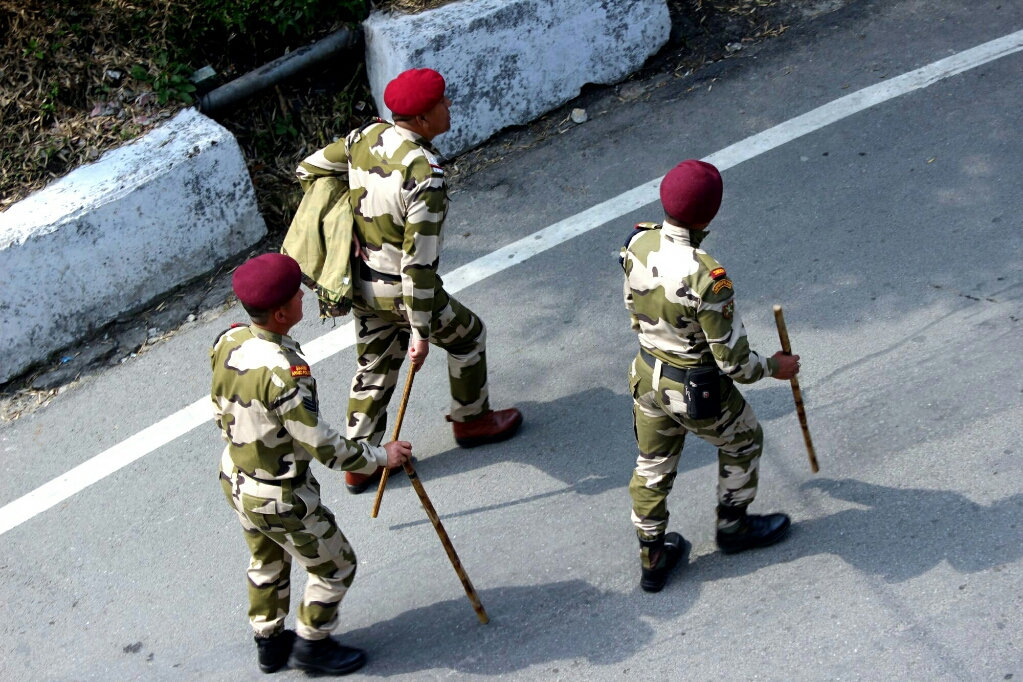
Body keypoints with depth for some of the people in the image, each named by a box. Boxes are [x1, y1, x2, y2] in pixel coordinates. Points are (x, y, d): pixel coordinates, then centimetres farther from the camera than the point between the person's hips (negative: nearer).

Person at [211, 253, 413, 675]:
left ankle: (269, 642, 48)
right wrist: (380, 456, -14)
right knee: (335, 567, 16)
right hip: (282, 499, -8)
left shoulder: (229, 342, -10)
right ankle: (312, 645, 33)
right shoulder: (283, 373, -35)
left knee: (267, 562, 30)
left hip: (235, 481, 9)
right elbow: (321, 446, -27)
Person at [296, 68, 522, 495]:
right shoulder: (425, 174, -29)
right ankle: (471, 420, 41)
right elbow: (418, 260, -28)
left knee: (374, 369, 22)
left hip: (361, 283, 7)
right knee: (467, 335, 21)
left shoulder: (367, 137, -7)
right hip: (401, 290, -7)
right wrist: (420, 332, -21)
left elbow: (308, 170, 7)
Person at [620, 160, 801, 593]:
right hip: (698, 391, -6)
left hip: (647, 376, 6)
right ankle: (733, 526, 46)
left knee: (653, 465, 23)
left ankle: (652, 559, 39)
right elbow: (734, 362, -24)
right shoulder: (706, 277, -34)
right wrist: (775, 367, -4)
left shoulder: (638, 244, -14)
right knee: (743, 441, 25)